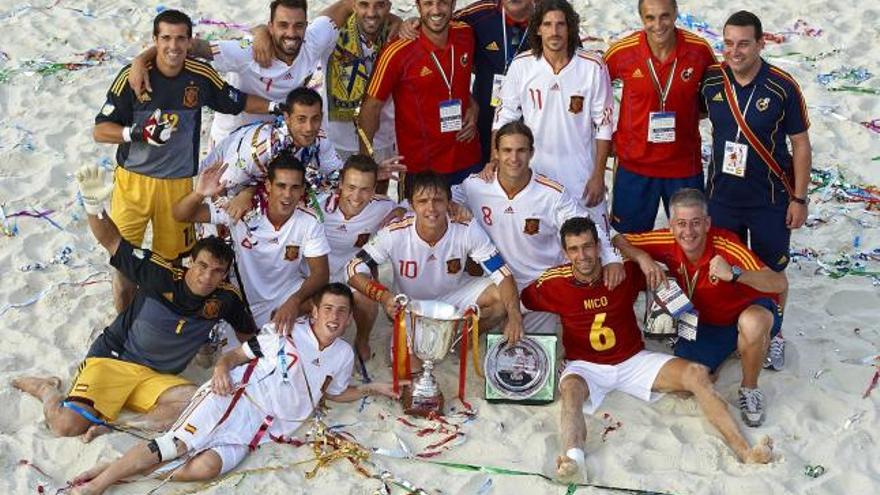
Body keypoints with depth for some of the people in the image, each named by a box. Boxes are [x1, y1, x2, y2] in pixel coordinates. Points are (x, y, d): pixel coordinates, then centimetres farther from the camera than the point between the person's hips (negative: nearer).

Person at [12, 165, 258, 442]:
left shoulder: (225, 299, -5)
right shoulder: (161, 275, -14)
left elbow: (248, 335, 14)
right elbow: (111, 240, -13)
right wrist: (94, 206, -31)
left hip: (157, 378, 3)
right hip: (112, 360, -3)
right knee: (67, 426, -23)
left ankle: (115, 427, -20)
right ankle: (47, 390, 12)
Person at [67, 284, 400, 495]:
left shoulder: (344, 355, 13)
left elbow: (335, 393, 30)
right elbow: (236, 354, 4)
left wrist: (372, 388, 17)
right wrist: (222, 368, -18)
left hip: (261, 426, 3)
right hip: (234, 396, -3)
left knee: (207, 467, -26)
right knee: (179, 444, -27)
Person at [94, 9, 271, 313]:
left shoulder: (201, 76, -5)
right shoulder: (132, 76, -12)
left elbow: (238, 102, 13)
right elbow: (100, 131, -10)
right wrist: (139, 132, -27)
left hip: (178, 184, 2)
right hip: (133, 181, -2)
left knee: (172, 261, 8)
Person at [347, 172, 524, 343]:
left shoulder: (468, 230, -26)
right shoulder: (394, 234, -27)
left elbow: (502, 273, -25)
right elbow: (355, 270, -23)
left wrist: (515, 316, -42)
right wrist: (383, 296, -42)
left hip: (455, 295, 1)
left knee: (502, 297, -23)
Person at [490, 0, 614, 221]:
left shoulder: (593, 68, -8)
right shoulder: (521, 66, -5)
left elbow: (603, 124, -2)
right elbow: (504, 116, 2)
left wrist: (598, 176, -3)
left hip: (580, 176, -1)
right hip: (532, 172, 1)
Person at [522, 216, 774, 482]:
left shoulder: (626, 271, -6)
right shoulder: (554, 283, -9)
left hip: (633, 360, 2)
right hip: (585, 366, -2)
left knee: (697, 374, -18)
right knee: (571, 388, -39)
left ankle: (743, 451, -26)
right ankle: (573, 457, -67)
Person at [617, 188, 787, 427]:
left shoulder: (726, 246, -31)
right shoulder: (668, 243, -18)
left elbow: (780, 283, -39)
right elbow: (618, 241, -5)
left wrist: (734, 274, -54)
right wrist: (642, 257, -26)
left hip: (750, 311, -5)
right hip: (707, 324, 5)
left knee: (751, 324, -41)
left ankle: (749, 390, -11)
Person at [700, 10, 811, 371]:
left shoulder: (782, 87, -16)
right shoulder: (711, 81, -9)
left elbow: (801, 145, -7)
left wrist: (799, 198, -7)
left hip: (770, 199, -2)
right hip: (722, 196, 2)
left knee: (772, 271, 11)